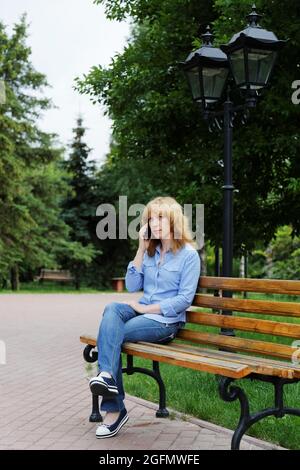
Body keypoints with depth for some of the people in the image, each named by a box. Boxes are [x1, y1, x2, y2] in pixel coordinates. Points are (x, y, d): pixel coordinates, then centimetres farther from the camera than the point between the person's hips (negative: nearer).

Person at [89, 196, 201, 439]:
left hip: (166, 320, -5)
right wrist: (141, 249, -2)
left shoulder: (189, 254, -6)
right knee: (112, 309, -28)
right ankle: (107, 375, -37)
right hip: (143, 311, 5)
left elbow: (185, 299, -11)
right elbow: (132, 286, 4)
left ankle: (114, 409, -21)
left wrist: (146, 308, -14)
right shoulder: (150, 251, 12)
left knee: (111, 333, -24)